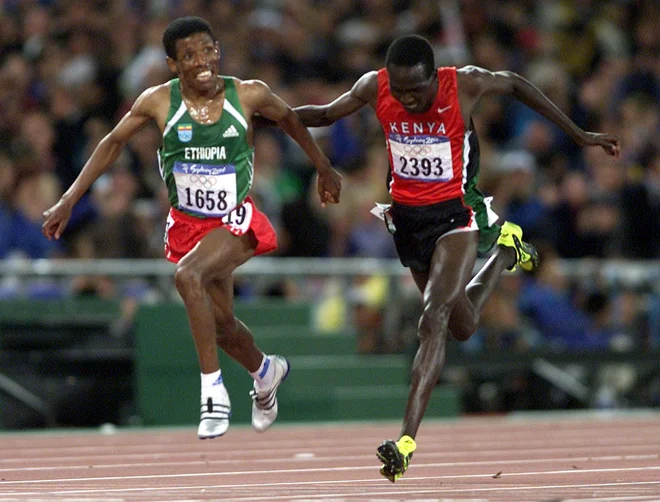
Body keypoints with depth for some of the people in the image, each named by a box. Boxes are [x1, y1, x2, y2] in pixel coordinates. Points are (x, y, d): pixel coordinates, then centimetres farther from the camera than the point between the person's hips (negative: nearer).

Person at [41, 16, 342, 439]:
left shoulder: (249, 95, -12)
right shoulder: (159, 102, -10)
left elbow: (289, 119, 9)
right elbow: (113, 143, 4)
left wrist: (324, 168, 20)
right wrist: (69, 200, 0)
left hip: (237, 220, -3)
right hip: (188, 224, 4)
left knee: (188, 275, -33)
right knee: (220, 323, 15)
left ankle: (213, 388, -26)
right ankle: (265, 371, 48)